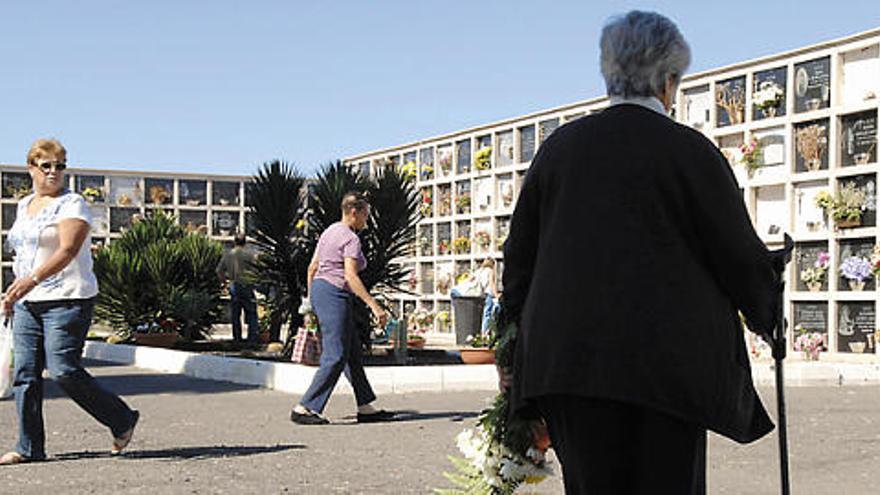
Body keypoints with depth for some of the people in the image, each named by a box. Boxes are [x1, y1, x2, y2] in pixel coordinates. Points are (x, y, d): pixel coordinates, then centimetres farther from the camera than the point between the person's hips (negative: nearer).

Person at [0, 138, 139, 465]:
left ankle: (122, 421, 4)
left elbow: (67, 250, -21)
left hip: (67, 299, -7)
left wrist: (32, 280, -32)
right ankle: (29, 447, 9)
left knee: (64, 370, -12)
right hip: (28, 303, 7)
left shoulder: (72, 204, -6)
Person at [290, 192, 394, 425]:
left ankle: (366, 407, 16)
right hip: (334, 294, -10)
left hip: (320, 290, 10)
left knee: (352, 353, 13)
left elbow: (312, 267, 18)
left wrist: (312, 299, 26)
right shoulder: (351, 239, -12)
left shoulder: (330, 231, 15)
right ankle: (304, 408, -8)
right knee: (335, 356, -8)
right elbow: (350, 276, -22)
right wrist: (374, 306, -25)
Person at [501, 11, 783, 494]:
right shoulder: (689, 150, -4)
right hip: (667, 360, -4)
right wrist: (767, 313, 20)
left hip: (567, 356, 4)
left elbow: (518, 254, 13)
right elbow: (739, 255, 0)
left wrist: (524, 336, 24)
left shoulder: (560, 145, 8)